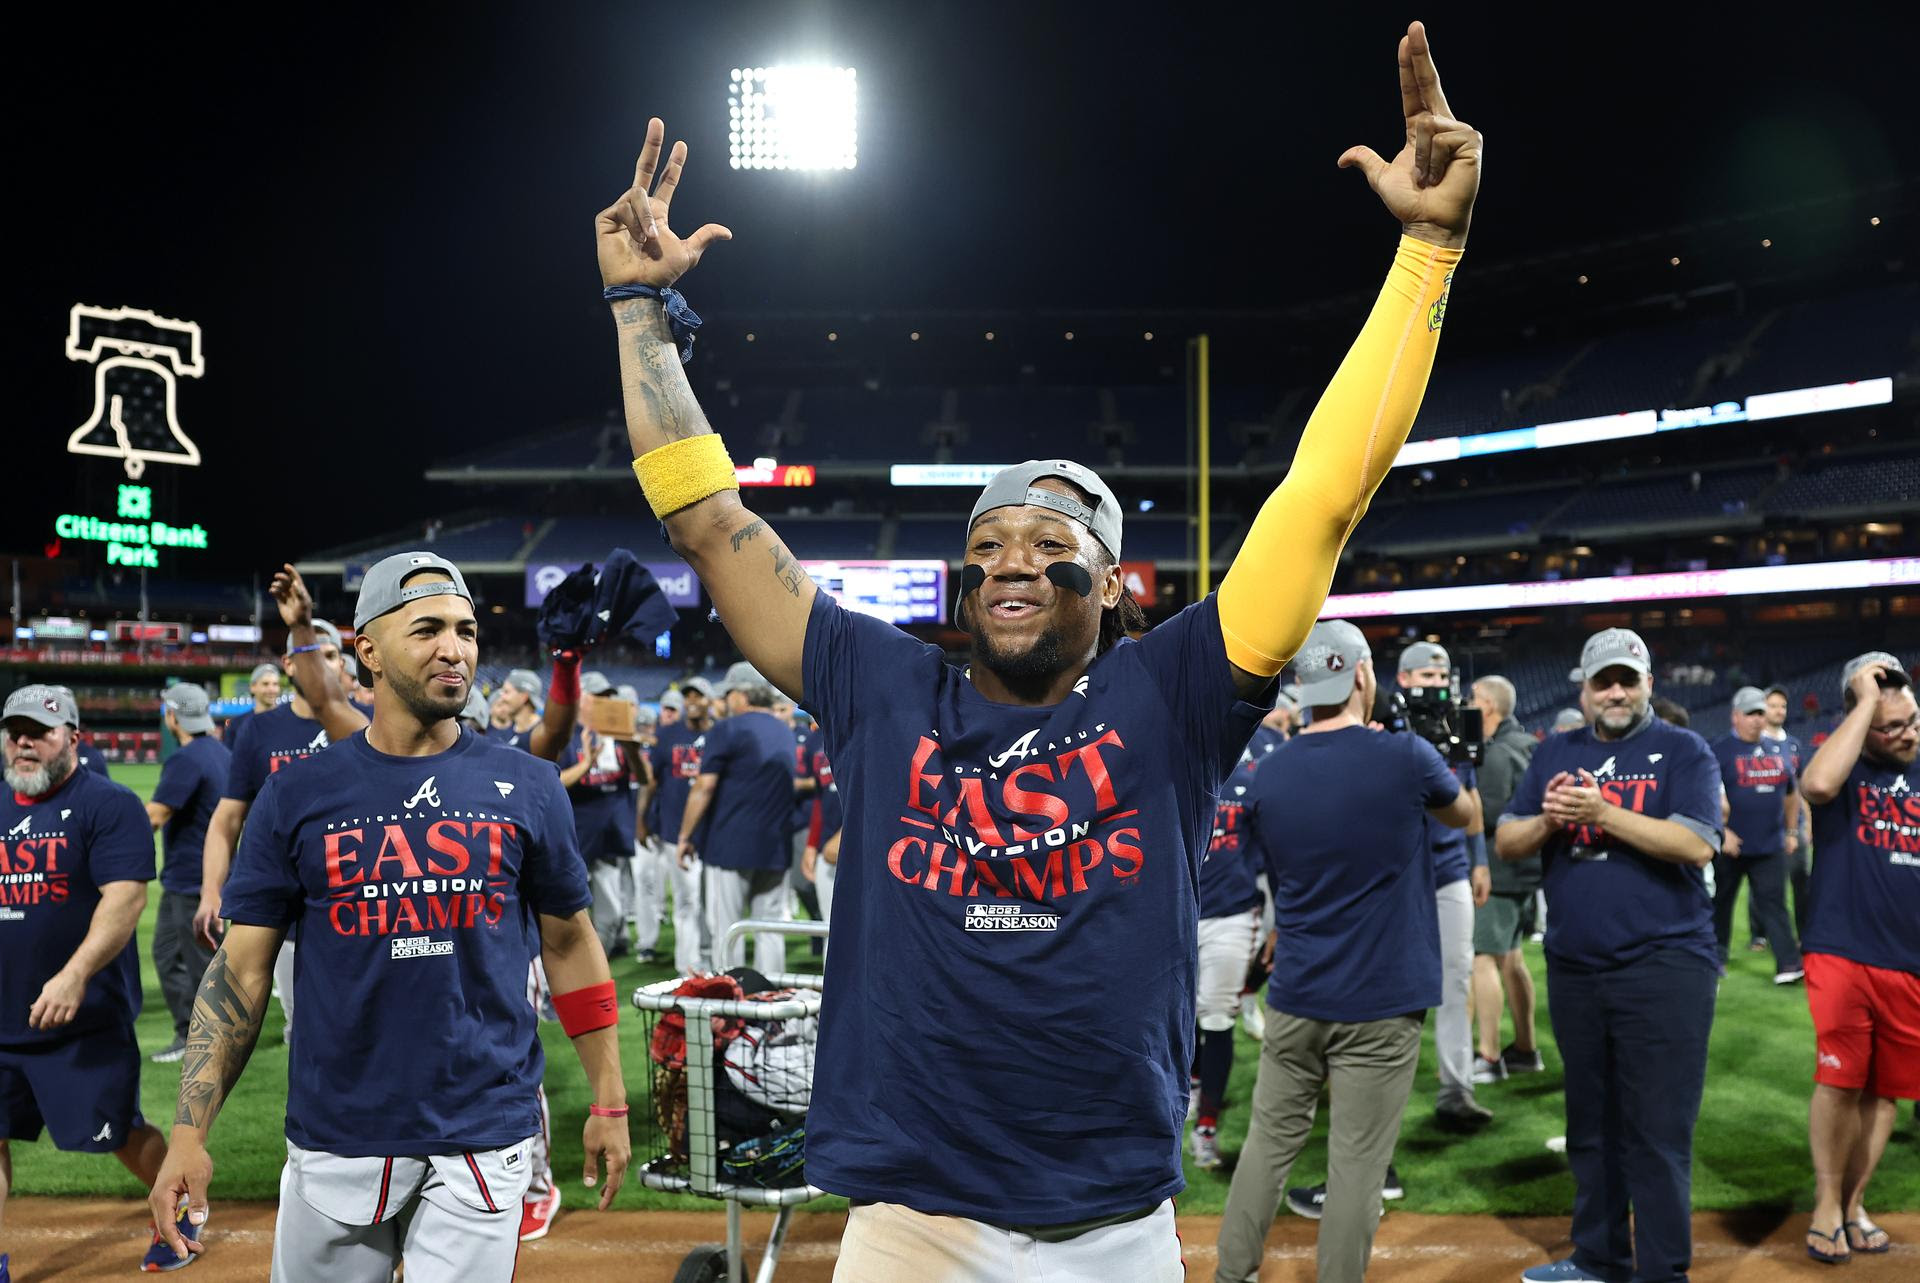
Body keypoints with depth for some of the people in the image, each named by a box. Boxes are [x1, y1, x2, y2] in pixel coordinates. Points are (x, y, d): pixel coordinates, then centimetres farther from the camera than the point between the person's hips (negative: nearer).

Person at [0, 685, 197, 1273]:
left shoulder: (108, 804, -10)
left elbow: (126, 898, -19)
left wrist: (74, 975, -29)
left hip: (88, 1021, -6)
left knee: (121, 1136, 4)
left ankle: (179, 1211, 28)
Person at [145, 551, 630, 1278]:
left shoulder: (527, 789, -1)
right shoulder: (297, 795, -1)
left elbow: (569, 946, 5)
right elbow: (242, 968, 0)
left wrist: (609, 1102, 3)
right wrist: (189, 1132, -9)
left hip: (484, 1135, -1)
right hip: (336, 1134, 1)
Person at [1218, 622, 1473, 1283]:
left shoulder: (1266, 776, -1)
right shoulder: (1405, 758, -9)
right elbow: (1464, 815, 13)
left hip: (1295, 995, 3)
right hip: (1382, 1003, -3)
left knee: (1269, 1140, 14)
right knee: (1356, 1163, 3)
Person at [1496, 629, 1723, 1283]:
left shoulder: (1684, 751, -2)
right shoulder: (1555, 753, 12)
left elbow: (1696, 844, -16)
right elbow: (1507, 841, 9)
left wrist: (1601, 811, -22)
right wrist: (1548, 820, -12)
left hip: (1663, 966, -5)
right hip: (1573, 968, 5)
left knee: (1657, 1133, -3)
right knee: (1590, 1126, 15)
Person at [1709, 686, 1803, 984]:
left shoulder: (1778, 751, 12)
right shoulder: (1721, 750, -6)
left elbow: (1791, 794, 22)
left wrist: (1792, 832, 17)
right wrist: (1722, 831, -18)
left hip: (1771, 846, 4)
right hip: (1731, 845, -4)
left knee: (1774, 903, 1)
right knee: (1721, 901, 8)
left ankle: (1788, 964, -3)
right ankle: (1716, 957, 22)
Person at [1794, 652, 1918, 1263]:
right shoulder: (1842, 766, -2)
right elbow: (1818, 785, -28)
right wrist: (1864, 702, -21)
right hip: (1841, 954, -4)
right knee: (1839, 1080, -6)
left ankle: (1854, 1205, 21)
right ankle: (1827, 1205, 9)